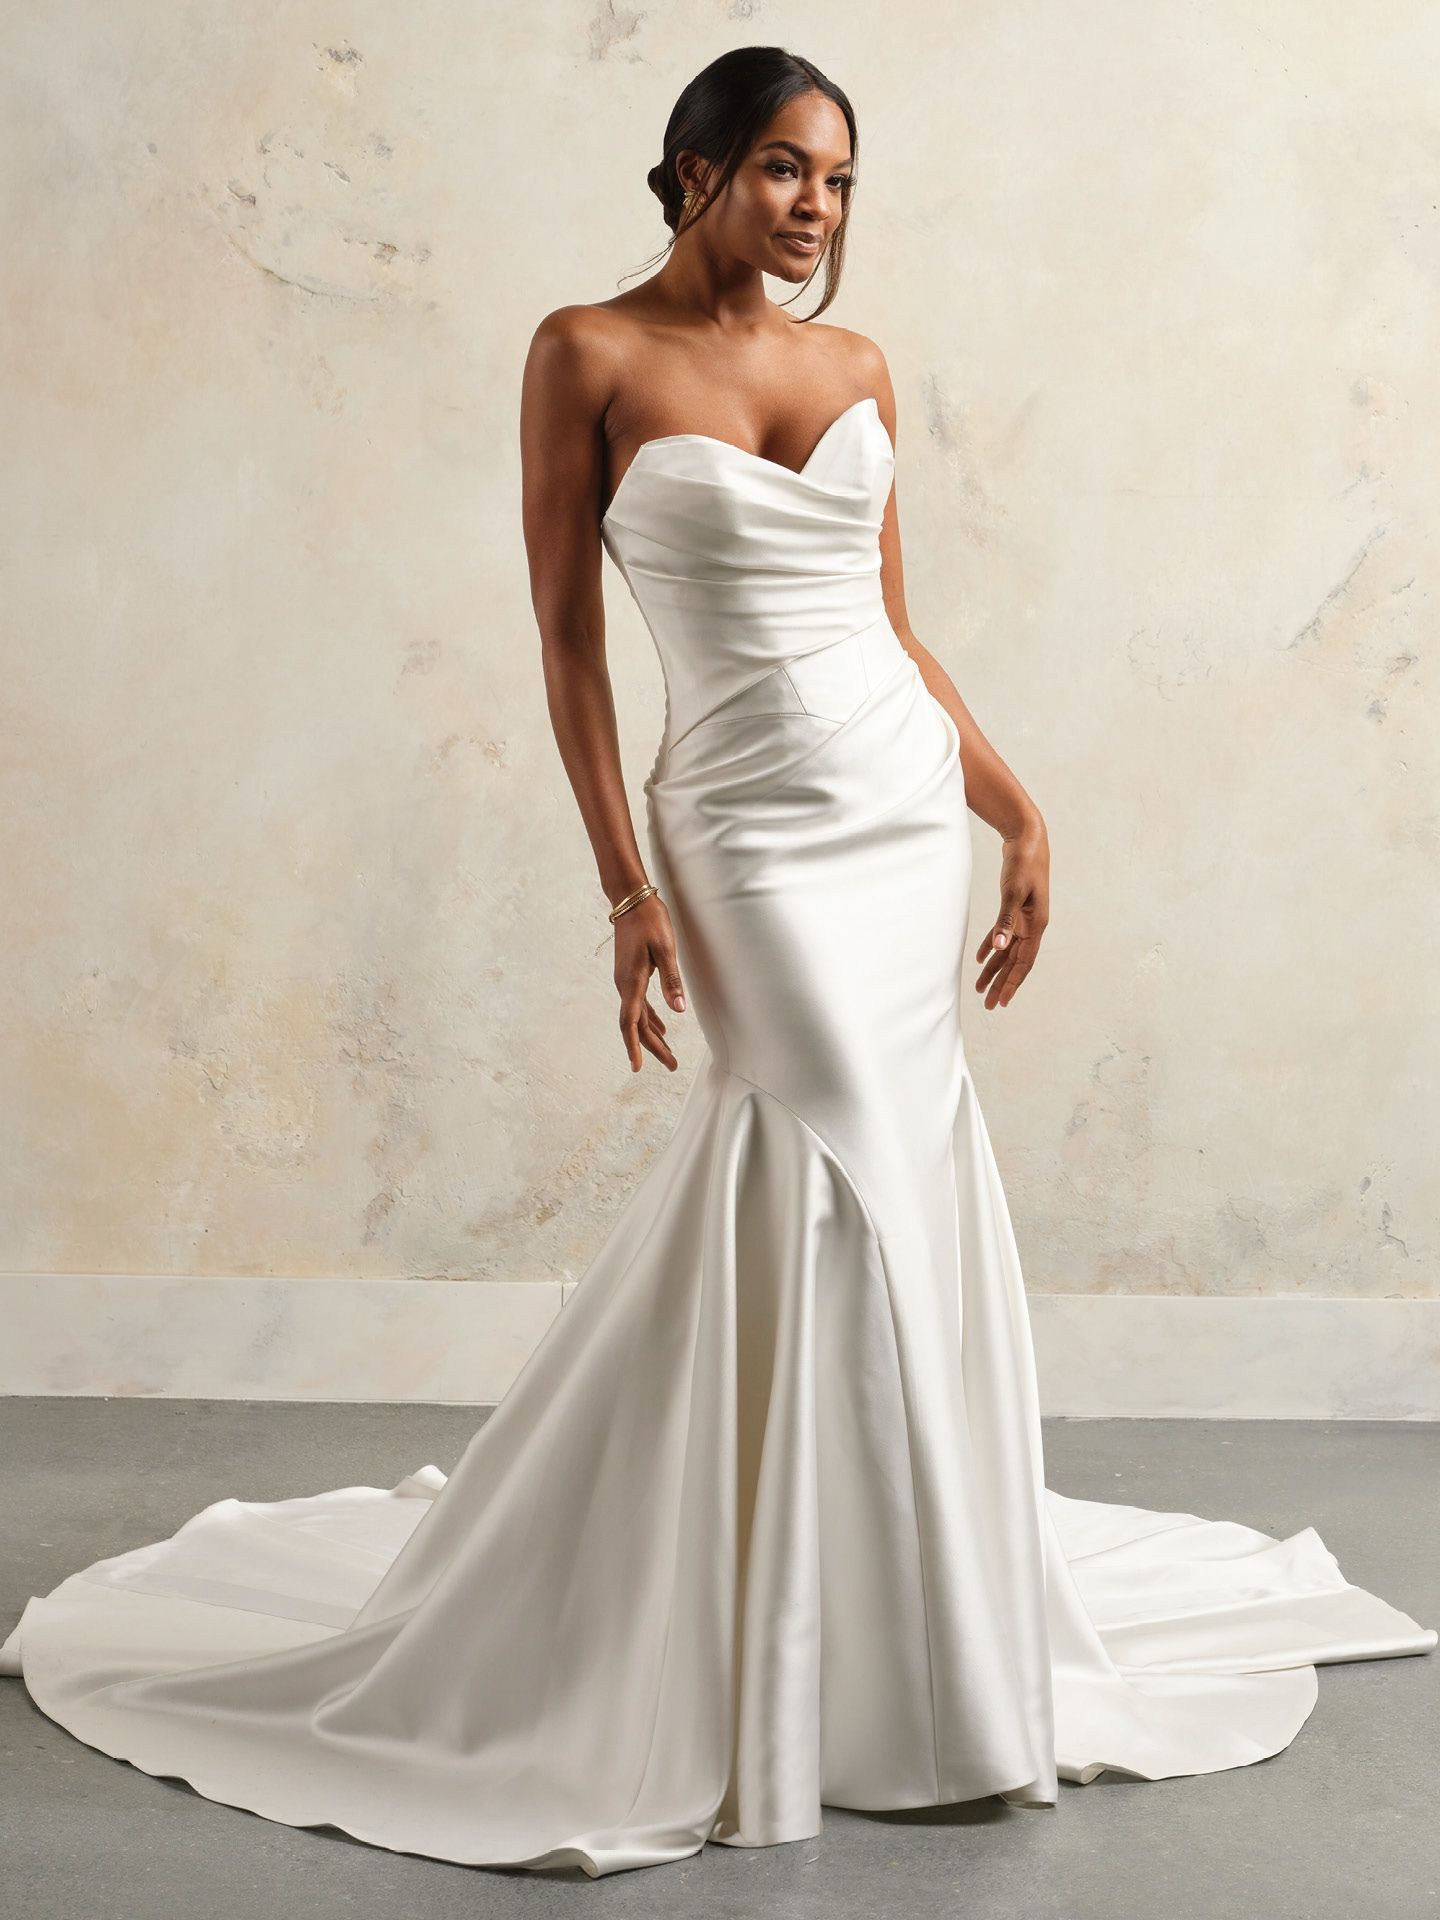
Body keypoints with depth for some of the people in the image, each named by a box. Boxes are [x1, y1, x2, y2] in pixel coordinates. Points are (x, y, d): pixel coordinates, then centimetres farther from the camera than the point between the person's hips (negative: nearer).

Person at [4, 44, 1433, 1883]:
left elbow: (895, 624, 15)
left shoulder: (857, 367, 10)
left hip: (910, 813, 5)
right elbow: (566, 638, -6)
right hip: (750, 832, -5)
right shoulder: (588, 355, -4)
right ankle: (800, 1680, 9)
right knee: (843, 1196, -7)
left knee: (829, 1197, 9)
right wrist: (628, 887, -12)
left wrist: (1021, 814, 10)